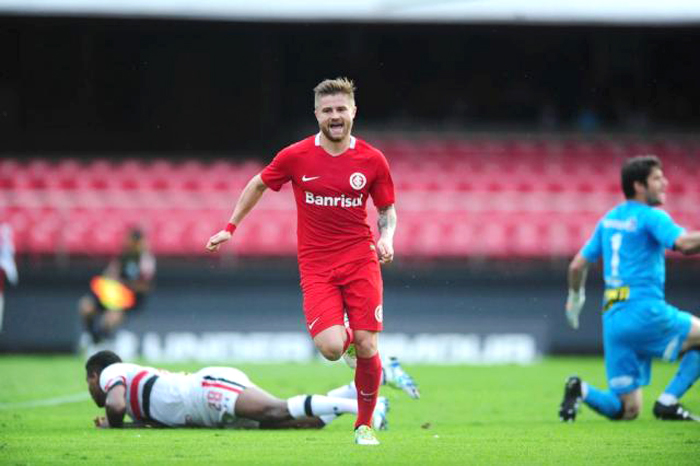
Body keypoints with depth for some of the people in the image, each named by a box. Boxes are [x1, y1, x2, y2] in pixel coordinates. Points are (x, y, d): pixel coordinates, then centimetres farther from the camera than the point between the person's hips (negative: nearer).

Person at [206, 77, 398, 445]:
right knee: (331, 349, -19)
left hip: (360, 260, 1)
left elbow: (387, 209, 12)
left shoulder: (372, 160, 0)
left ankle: (365, 424, 16)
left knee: (367, 349, -6)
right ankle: (346, 336, 22)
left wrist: (386, 239, -8)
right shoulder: (296, 156, -2)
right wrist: (230, 227, 13)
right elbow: (259, 184, 15)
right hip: (316, 266, -1)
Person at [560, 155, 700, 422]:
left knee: (628, 411, 9)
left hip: (613, 317, 7)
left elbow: (578, 265, 24)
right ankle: (668, 402, 0)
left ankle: (581, 390, -16)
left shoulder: (609, 220, 18)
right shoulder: (652, 217, -4)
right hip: (645, 310, -7)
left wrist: (575, 297, 41)